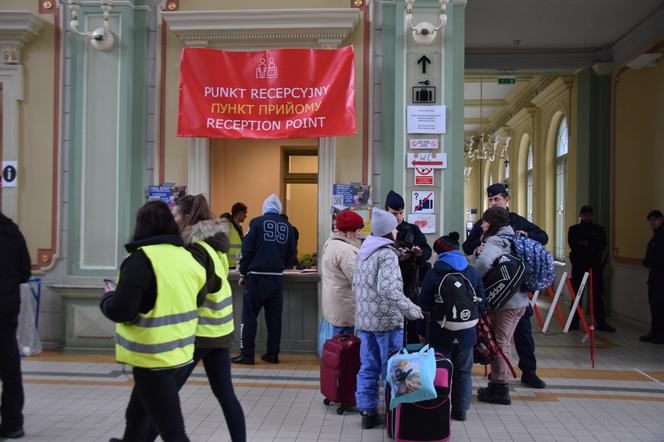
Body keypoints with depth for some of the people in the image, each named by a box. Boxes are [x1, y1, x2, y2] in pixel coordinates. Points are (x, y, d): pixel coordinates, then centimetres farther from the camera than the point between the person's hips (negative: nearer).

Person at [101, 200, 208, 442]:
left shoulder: (141, 259, -18)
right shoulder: (188, 257, 3)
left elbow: (120, 311, -19)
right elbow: (198, 299, 14)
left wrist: (107, 297, 2)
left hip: (153, 358, -7)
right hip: (180, 353, 7)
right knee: (137, 411, 30)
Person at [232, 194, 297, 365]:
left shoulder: (257, 222, -3)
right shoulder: (287, 226, 6)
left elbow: (247, 250, -5)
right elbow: (291, 257, 8)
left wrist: (243, 274, 3)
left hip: (257, 276, -3)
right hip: (277, 278, 3)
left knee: (249, 316, 4)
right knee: (274, 317, 10)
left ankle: (246, 354, 4)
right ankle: (273, 354, 14)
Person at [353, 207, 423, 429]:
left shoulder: (364, 251, 12)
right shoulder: (387, 253, -14)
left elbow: (355, 285, 17)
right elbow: (388, 288, -26)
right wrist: (411, 309, -25)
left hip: (364, 319, 7)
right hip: (387, 320, -7)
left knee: (368, 367, 12)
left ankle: (367, 411, 16)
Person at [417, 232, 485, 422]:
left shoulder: (433, 273, -8)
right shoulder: (472, 272, 4)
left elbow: (423, 305, -7)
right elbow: (481, 301, 8)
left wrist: (421, 331, 2)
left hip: (441, 333, -3)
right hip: (466, 333, 3)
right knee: (463, 371, 14)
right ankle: (460, 410, 20)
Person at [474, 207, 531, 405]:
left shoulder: (495, 241, -15)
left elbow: (484, 262, -36)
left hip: (503, 302, -9)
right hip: (520, 300, 9)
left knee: (499, 343, 1)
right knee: (503, 343, 18)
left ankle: (500, 389, 9)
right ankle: (497, 382, 28)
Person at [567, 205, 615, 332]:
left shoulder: (599, 230, 11)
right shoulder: (574, 229, 9)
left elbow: (602, 246, 1)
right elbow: (573, 246, -3)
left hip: (595, 265, 1)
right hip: (579, 265, -1)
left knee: (598, 294, 1)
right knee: (576, 294, 2)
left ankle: (601, 322, 4)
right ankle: (574, 322, 7)